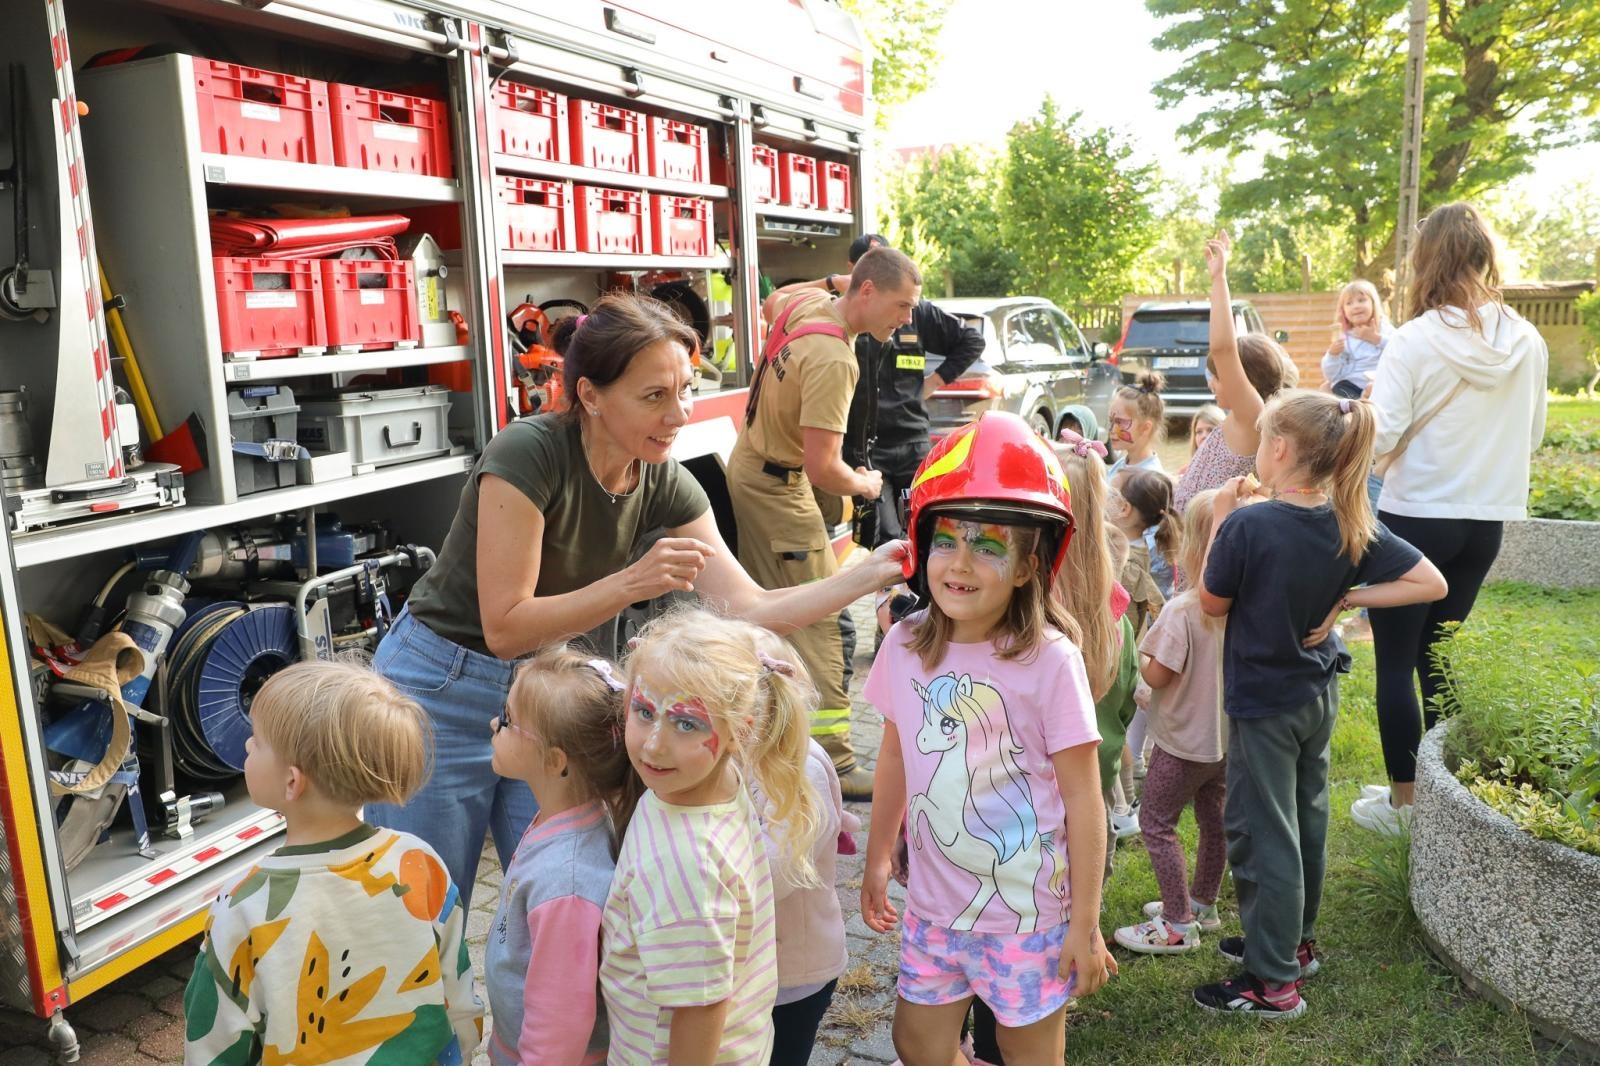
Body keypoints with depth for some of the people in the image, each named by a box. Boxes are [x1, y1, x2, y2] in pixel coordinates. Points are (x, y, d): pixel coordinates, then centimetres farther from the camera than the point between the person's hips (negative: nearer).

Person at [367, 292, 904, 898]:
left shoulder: (665, 485, -9)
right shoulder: (529, 453, -26)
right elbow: (504, 629, -26)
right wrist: (631, 583, -36)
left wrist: (873, 573, -21)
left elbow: (751, 610, -11)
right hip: (445, 692, -5)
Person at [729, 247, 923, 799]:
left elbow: (770, 305, 25)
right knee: (819, 624, -8)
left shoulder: (808, 301, -2)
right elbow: (822, 469, -31)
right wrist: (865, 484, -11)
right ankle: (835, 763, -5)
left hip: (748, 465, 10)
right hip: (779, 489, -10)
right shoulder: (833, 361, -30)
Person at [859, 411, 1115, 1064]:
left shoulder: (1050, 660, -19)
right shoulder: (905, 646, -6)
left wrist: (1085, 925, -9)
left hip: (1027, 912, -4)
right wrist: (877, 861, 15)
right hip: (933, 904, 4)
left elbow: (1083, 801, -13)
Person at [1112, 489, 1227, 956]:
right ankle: (1202, 904, 38)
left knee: (1156, 822, 5)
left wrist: (1141, 651, -3)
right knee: (1213, 819, 20)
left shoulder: (1182, 610, -26)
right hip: (1227, 736, 8)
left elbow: (1158, 676, -21)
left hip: (1183, 740, -7)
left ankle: (1177, 925, 11)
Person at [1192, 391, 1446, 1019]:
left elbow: (1212, 603, -12)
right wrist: (1346, 598, -5)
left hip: (1263, 702, -7)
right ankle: (1295, 940, 38)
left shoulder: (1249, 525, -26)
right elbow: (1430, 583, -4)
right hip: (1319, 693, 7)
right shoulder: (1352, 525, -6)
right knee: (1305, 819, 21)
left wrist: (1221, 520, -8)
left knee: (1261, 833, 3)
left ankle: (1273, 981, 13)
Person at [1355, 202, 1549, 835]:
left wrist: (1367, 400, 2)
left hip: (1415, 516, -5)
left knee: (1395, 662, 6)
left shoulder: (1416, 341, -16)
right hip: (1485, 522, 6)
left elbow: (1380, 440, -17)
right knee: (1438, 656, 18)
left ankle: (1403, 801, 13)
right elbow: (1532, 434, 11)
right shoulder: (1527, 342, 0)